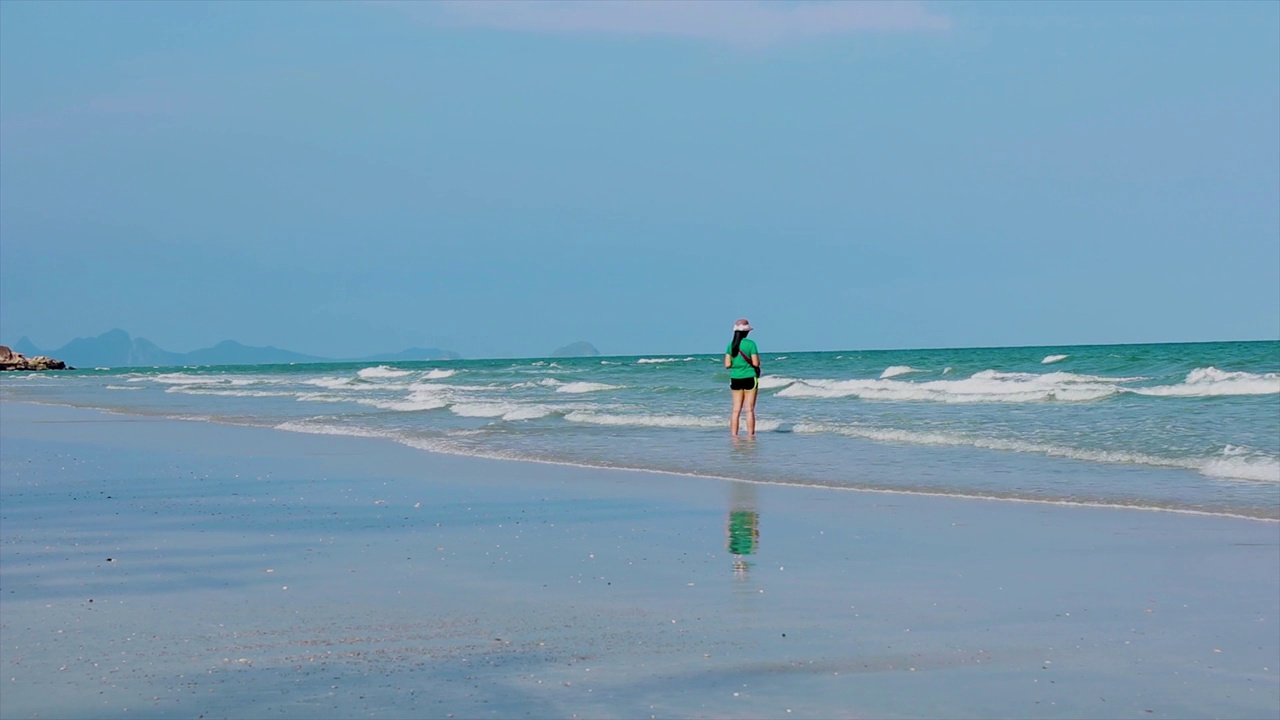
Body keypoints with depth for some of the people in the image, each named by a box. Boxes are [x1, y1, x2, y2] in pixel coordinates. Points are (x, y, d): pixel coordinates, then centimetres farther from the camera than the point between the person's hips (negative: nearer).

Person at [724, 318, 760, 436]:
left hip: (735, 379, 4)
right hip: (749, 378, -4)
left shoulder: (731, 345, 3)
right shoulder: (750, 343, -9)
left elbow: (727, 365, 1)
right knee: (749, 409, 0)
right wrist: (757, 359, 10)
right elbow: (756, 363, -12)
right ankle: (750, 435, 0)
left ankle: (734, 434, 6)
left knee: (736, 409, 7)